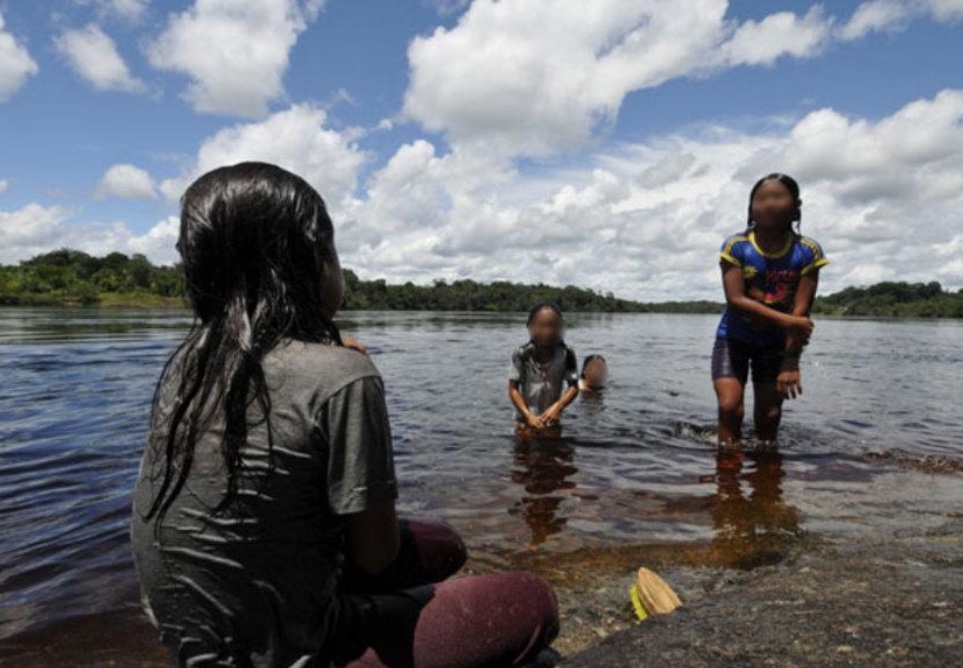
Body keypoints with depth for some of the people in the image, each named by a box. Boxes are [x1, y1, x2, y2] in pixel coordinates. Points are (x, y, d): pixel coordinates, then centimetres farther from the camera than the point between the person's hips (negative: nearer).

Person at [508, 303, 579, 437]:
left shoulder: (566, 355, -12)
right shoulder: (522, 354, -15)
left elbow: (573, 387, -8)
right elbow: (513, 389, -11)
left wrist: (557, 407, -24)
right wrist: (528, 416, -19)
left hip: (552, 420, 1)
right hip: (525, 420, -1)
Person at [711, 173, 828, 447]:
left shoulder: (807, 252, -10)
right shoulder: (736, 246, -13)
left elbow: (801, 311, -13)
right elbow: (736, 300, -21)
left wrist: (790, 361, -19)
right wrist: (786, 321, -29)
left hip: (776, 343, 1)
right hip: (734, 338, -1)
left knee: (769, 416, 3)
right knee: (729, 406, -14)